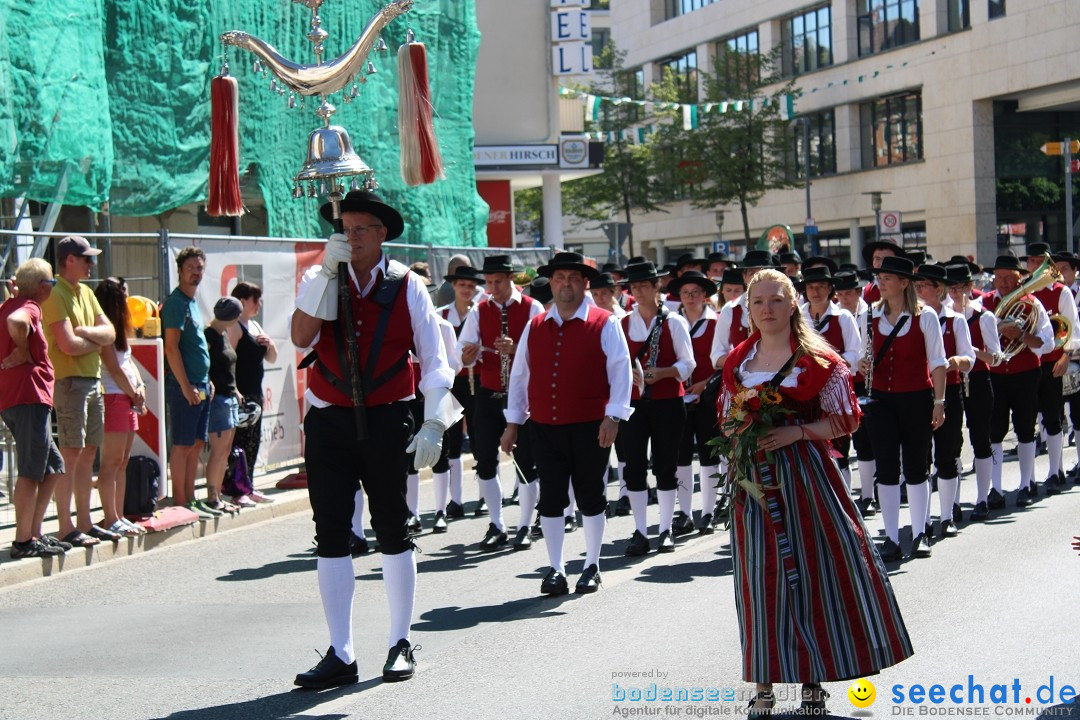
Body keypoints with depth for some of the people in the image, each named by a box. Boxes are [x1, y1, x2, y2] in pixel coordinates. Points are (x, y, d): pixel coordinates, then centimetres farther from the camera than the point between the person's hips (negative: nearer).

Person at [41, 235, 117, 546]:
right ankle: (66, 528, -5)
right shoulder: (55, 294, -11)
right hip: (69, 381, -9)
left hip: (93, 380, 9)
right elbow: (68, 344, -19)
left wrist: (86, 332, -9)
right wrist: (96, 342, -2)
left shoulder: (86, 292, 17)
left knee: (88, 453, 10)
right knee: (71, 454, -8)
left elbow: (110, 333, 10)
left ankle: (84, 523, 16)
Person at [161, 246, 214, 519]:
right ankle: (180, 503, -2)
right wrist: (186, 386, -20)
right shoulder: (175, 302, -11)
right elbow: (171, 348, -17)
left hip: (200, 386, 9)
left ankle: (190, 499, 16)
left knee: (197, 444, 11)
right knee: (183, 445, -5)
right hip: (184, 386, -9)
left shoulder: (192, 302, 18)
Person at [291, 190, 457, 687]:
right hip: (328, 422, 2)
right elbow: (301, 337, -14)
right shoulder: (320, 280, 4)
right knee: (330, 534, 2)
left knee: (393, 532, 8)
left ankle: (400, 645, 21)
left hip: (386, 422, -1)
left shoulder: (407, 287, 0)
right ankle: (340, 655, 10)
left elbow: (433, 360, 2)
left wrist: (433, 423, -7)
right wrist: (328, 271, -16)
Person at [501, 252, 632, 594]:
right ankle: (556, 569, 13)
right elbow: (519, 375, 13)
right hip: (545, 428, 3)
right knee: (550, 498, 5)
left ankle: (592, 567, 20)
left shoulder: (604, 324, -1)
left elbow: (620, 371, -4)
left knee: (591, 497, 8)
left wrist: (613, 416, -12)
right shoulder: (535, 327, 9)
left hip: (590, 427, -3)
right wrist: (513, 422, 11)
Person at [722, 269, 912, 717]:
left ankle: (812, 679, 15)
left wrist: (798, 431, -16)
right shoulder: (737, 362, 9)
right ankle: (764, 683, 10)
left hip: (804, 473, -3)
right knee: (761, 574, 2)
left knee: (814, 566, 1)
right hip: (754, 475, 3)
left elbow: (845, 420, -3)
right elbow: (727, 418, 18)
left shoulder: (818, 359, -3)